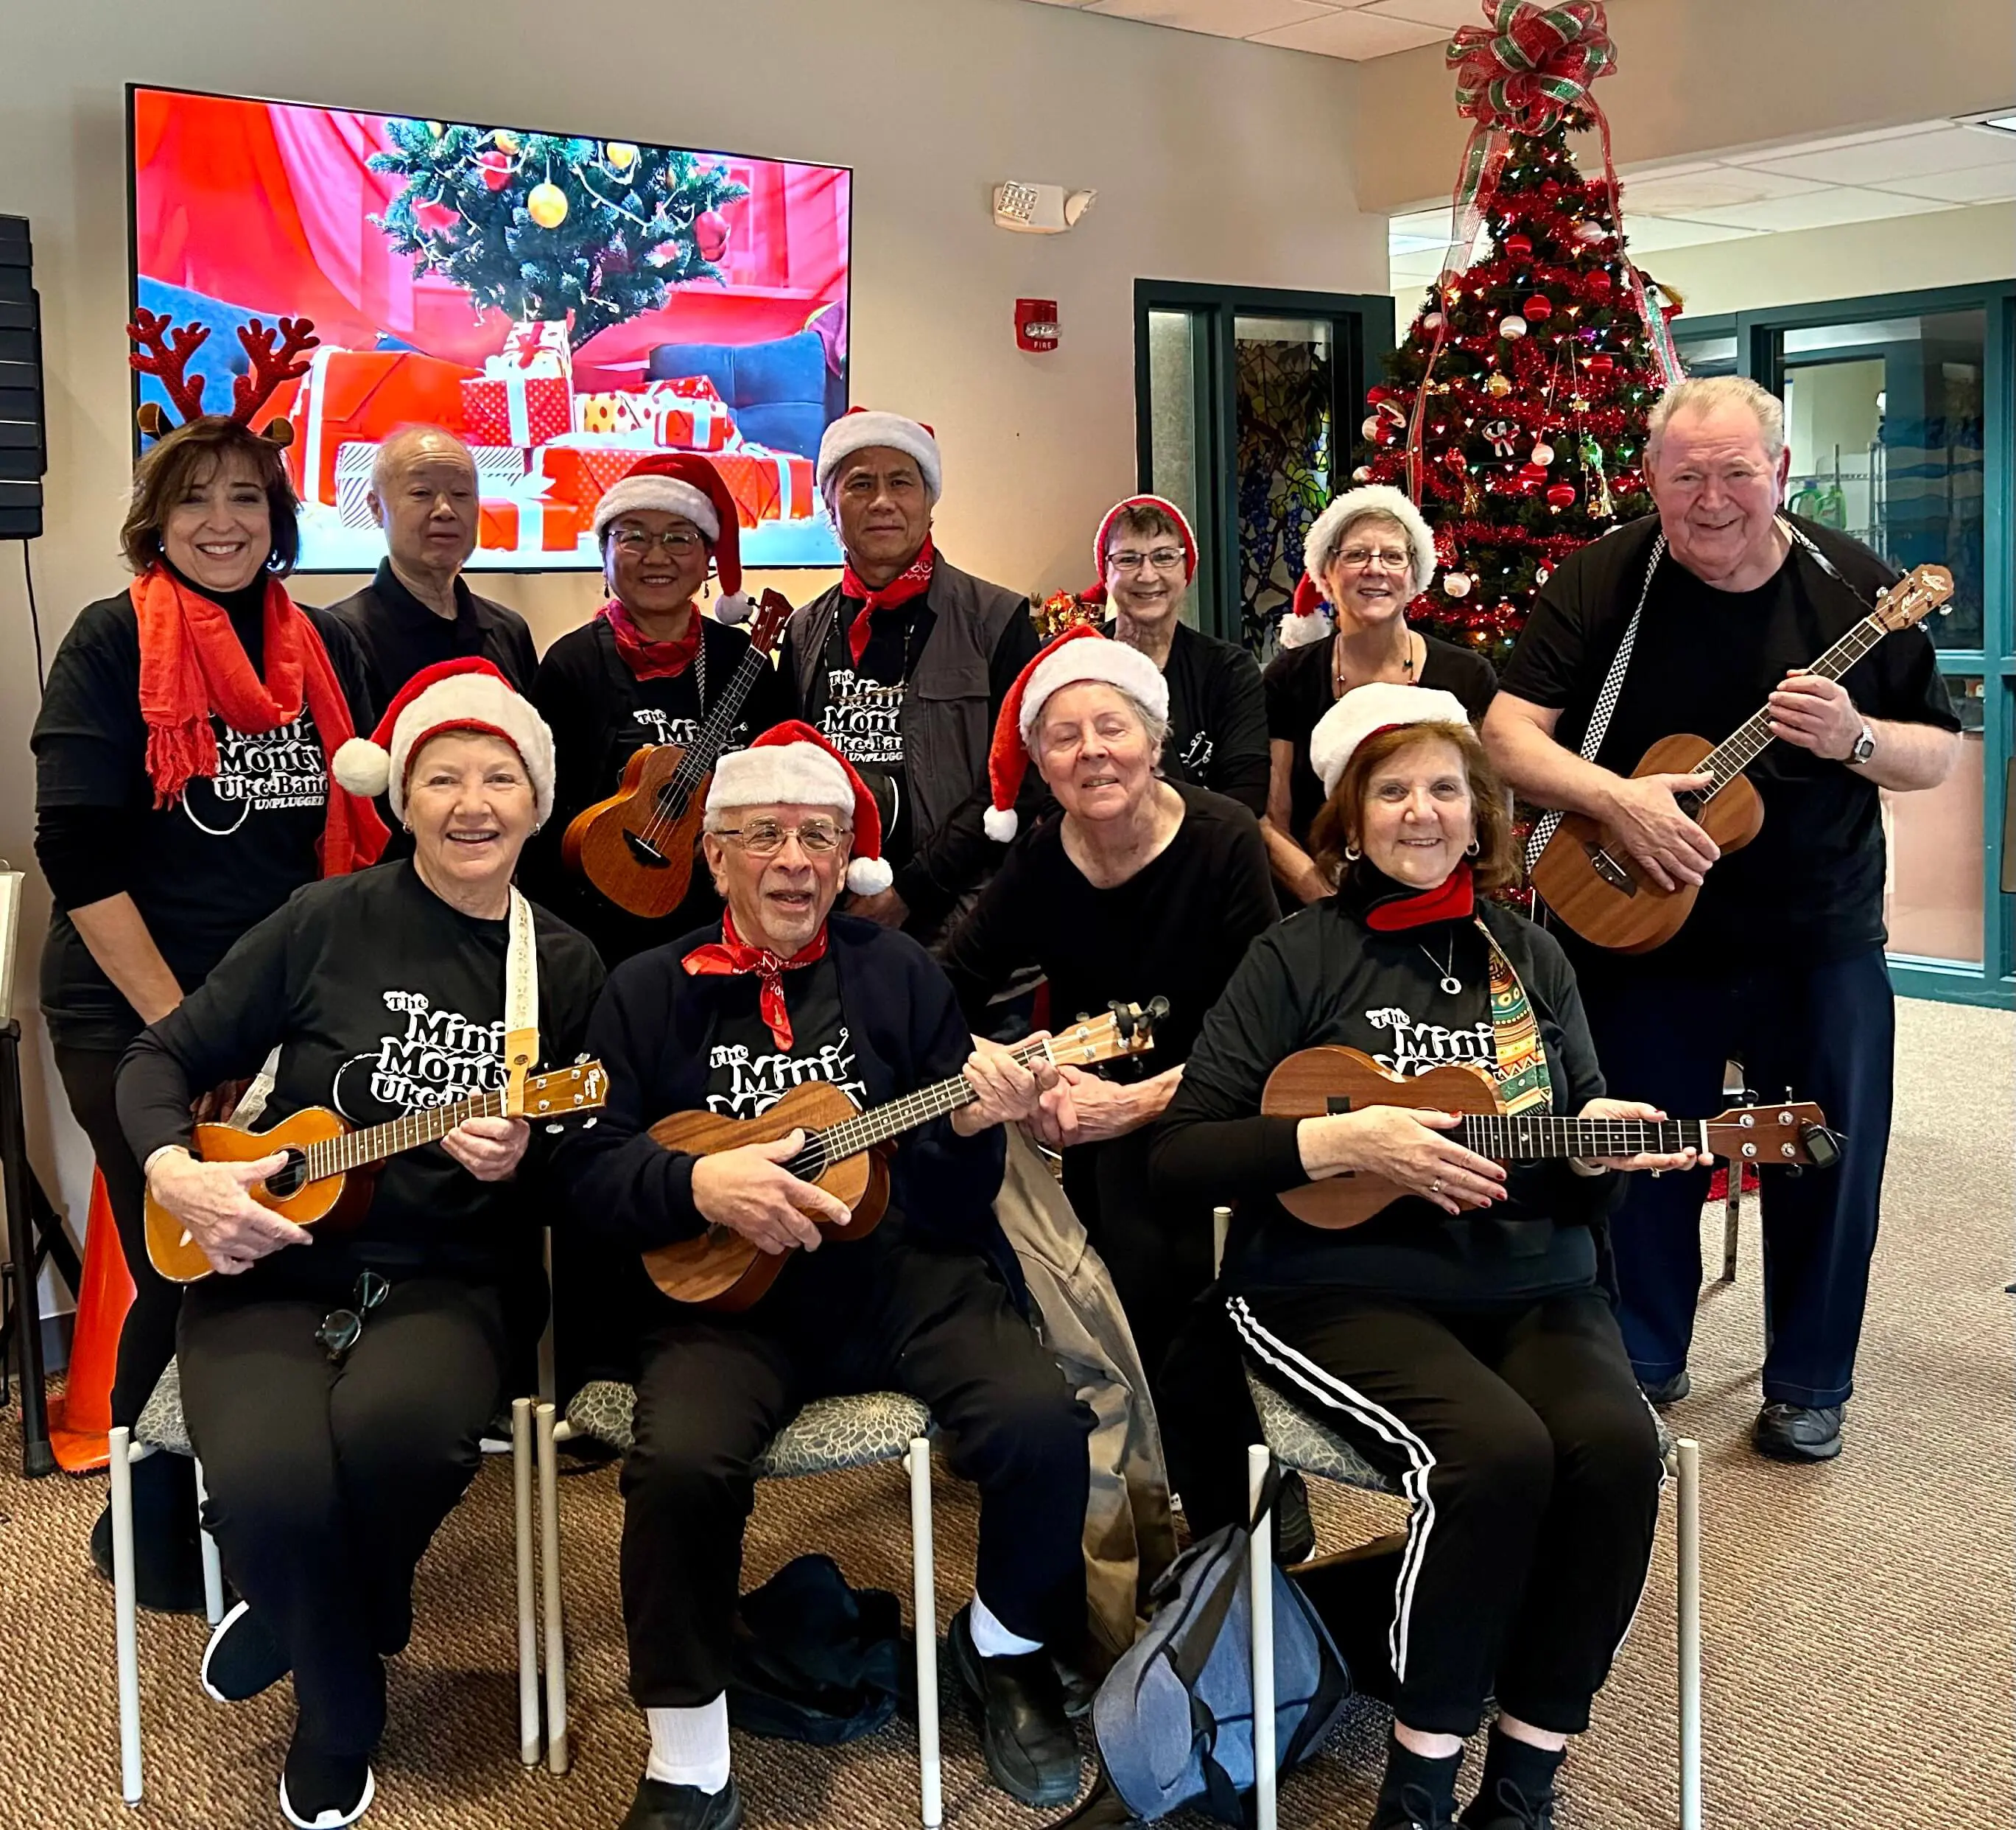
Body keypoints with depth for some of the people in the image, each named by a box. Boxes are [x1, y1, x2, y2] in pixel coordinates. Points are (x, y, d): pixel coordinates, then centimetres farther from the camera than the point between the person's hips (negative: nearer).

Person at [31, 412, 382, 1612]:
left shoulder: (326, 647, 6)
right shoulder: (113, 645, -7)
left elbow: (360, 832, 12)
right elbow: (80, 854, -13)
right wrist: (179, 1026, -17)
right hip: (137, 1017, -4)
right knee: (185, 1278, 0)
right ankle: (151, 1538, 24)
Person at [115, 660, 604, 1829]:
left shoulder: (566, 967, 4)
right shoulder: (328, 923, -2)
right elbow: (166, 1056, 5)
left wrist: (523, 1162, -13)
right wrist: (174, 1172, -14)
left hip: (451, 1284, 1)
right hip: (271, 1268, 0)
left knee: (396, 1425, -35)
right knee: (271, 1482, -31)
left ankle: (305, 1624, 3)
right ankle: (343, 1711, 4)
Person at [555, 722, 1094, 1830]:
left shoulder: (899, 974, 11)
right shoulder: (649, 992, 10)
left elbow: (961, 1200, 10)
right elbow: (586, 1167, 2)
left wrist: (972, 1124, -13)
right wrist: (698, 1183, -16)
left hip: (904, 1265, 1)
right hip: (727, 1288, -1)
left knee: (1043, 1425, -24)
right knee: (680, 1461, -31)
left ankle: (1003, 1646, 10)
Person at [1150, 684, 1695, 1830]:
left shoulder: (1528, 958, 12)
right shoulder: (1301, 958, 0)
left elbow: (1581, 1156, 16)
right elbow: (1179, 1155, -6)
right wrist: (1344, 1142, -17)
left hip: (1532, 1284, 4)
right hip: (1340, 1288, -4)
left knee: (1616, 1444, -26)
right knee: (1498, 1449, -31)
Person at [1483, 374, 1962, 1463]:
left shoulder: (1854, 587, -4)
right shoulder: (1603, 584, -7)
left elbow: (1938, 757, 1)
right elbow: (1508, 737, -12)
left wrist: (1855, 739, -20)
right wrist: (1614, 799, -27)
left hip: (1819, 937, 1)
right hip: (1642, 933, -1)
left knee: (1830, 1163, 8)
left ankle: (1808, 1383, 28)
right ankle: (1643, 1362, 30)